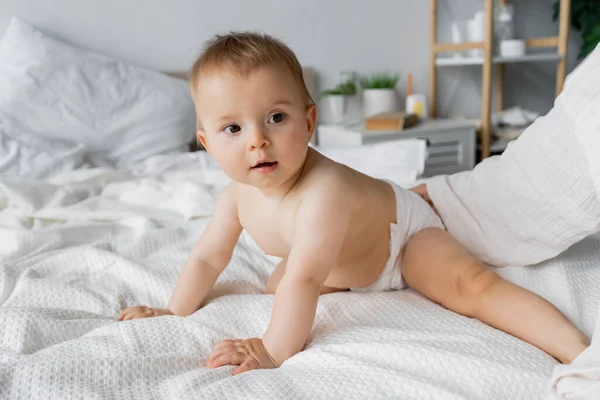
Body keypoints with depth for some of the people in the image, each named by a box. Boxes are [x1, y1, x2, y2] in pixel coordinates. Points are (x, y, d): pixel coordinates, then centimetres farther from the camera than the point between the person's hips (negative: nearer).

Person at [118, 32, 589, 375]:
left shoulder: (323, 190, -44)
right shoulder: (239, 195, -20)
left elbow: (303, 281, -48)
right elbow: (208, 257, -5)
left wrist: (275, 350, -45)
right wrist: (176, 313, -3)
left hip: (404, 228, -7)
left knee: (472, 286, -27)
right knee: (274, 286, 16)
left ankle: (577, 348, -24)